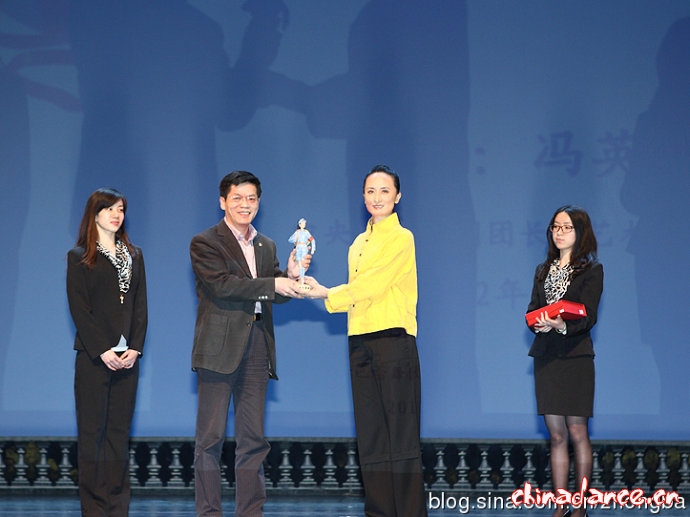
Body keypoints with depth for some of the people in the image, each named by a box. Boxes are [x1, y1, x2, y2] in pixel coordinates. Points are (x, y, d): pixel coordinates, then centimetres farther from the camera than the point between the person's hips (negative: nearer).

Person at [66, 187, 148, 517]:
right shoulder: (79, 257, 1)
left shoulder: (134, 255, 14)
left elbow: (140, 305, 9)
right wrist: (103, 351, -14)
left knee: (120, 430, 5)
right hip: (93, 356, -4)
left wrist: (134, 348, -4)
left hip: (127, 357, 4)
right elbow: (79, 309, -6)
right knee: (92, 430, -1)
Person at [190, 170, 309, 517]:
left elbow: (276, 294, 9)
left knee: (253, 439, 7)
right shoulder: (204, 243, -1)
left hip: (257, 350, 6)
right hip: (219, 350, -6)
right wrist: (274, 284, -21)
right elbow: (222, 285, -16)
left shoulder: (266, 247, 18)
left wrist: (291, 275, -11)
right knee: (211, 437, -1)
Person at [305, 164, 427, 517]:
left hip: (393, 339, -7)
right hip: (361, 342, 7)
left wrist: (328, 295, -5)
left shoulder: (401, 238, -2)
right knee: (370, 435, 6)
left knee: (400, 433, -8)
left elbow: (372, 285, -9)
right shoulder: (359, 243, 19)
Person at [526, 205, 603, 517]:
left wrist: (561, 325, -28)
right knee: (556, 436, 5)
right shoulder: (543, 271, 17)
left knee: (577, 433, -3)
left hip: (575, 358, -5)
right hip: (545, 357, 5)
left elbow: (588, 317, -10)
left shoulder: (591, 270, 1)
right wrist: (539, 324, -12)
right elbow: (532, 312, 11)